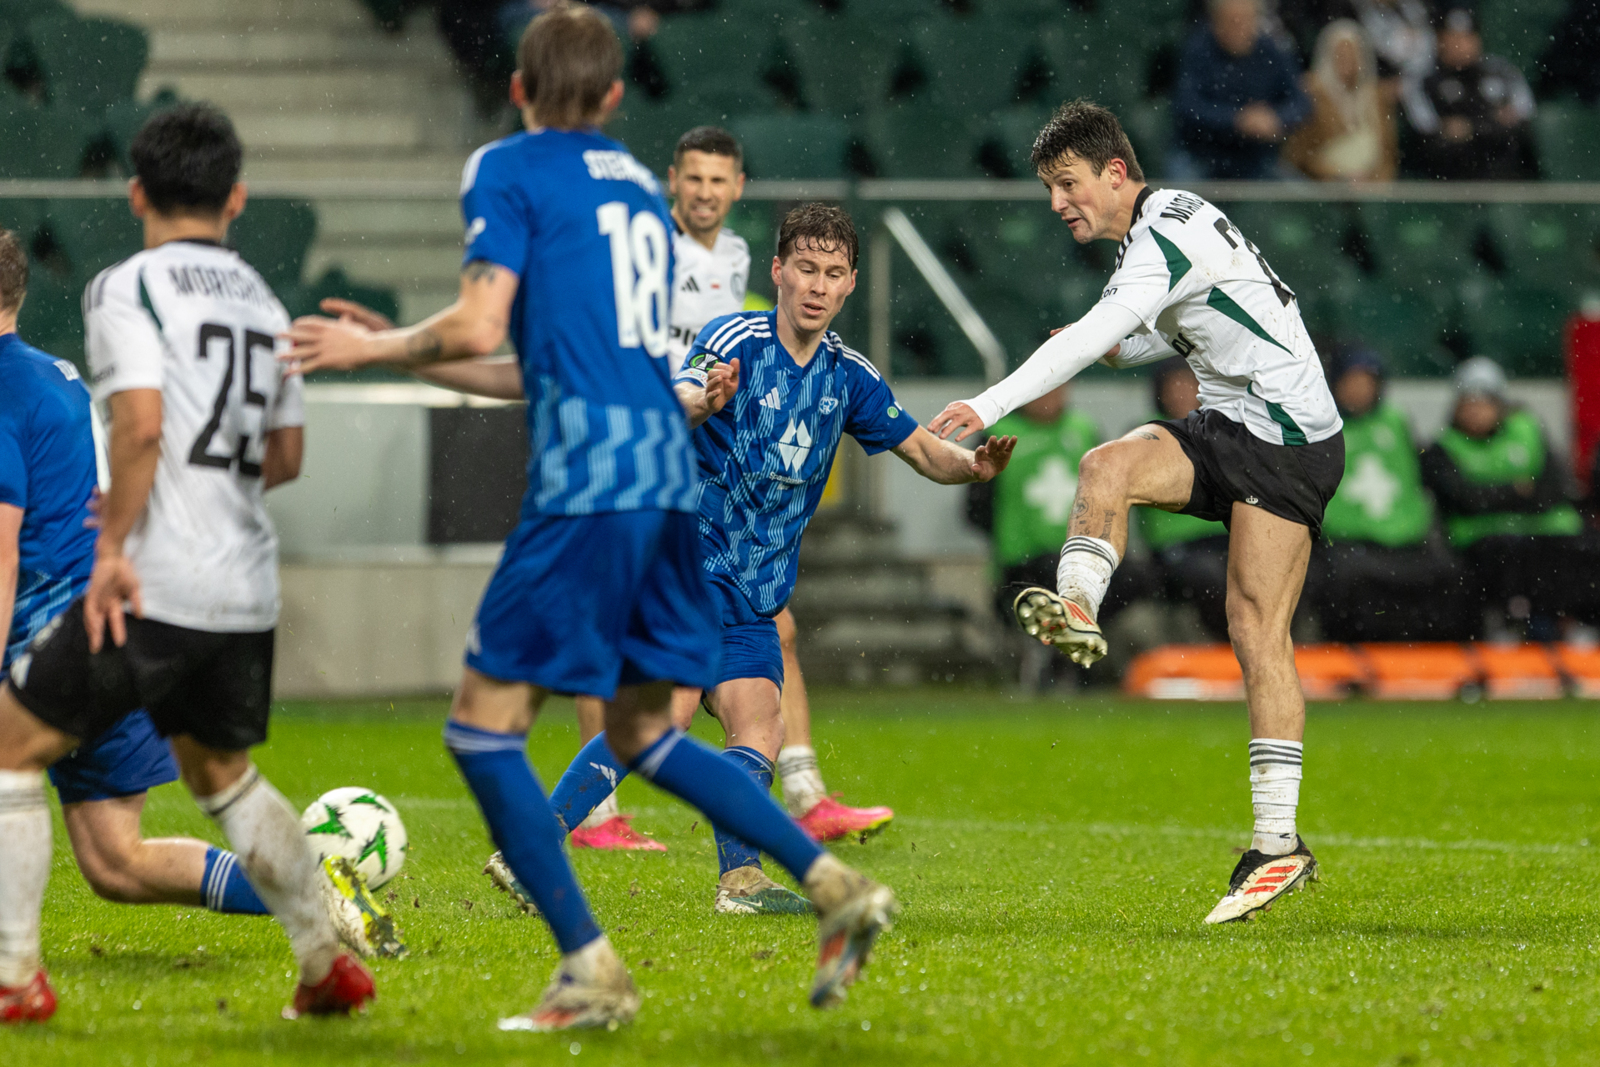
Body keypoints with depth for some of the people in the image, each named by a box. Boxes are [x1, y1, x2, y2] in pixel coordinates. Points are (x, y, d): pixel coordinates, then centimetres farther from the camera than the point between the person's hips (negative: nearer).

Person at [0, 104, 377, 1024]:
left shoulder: (129, 287, -6)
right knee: (223, 773, 26)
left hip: (152, 586, -7)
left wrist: (115, 545, -15)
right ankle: (330, 964, 20)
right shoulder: (262, 301, 14)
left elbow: (142, 424, -20)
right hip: (247, 591, 7)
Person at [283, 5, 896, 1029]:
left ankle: (591, 969, -6)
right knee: (645, 735, 18)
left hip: (586, 484, -8)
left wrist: (374, 347, 7)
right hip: (670, 477, 8)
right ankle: (834, 885, 6)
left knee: (484, 725, -1)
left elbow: (477, 330, -11)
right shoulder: (641, 185, 23)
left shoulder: (509, 169, 0)